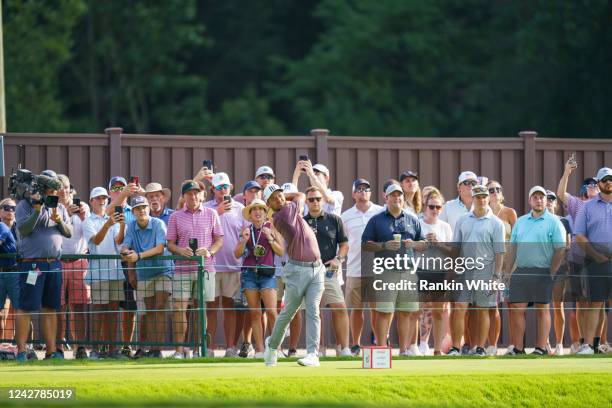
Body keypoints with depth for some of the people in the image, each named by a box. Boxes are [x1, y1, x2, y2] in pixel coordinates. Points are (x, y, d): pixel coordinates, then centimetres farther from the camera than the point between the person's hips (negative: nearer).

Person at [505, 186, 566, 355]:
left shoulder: (553, 222, -1)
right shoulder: (521, 222, 15)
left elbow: (560, 249, -6)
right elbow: (513, 248, 16)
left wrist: (551, 274, -10)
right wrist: (507, 272, 8)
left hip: (542, 272, -5)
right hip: (521, 271, 5)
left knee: (542, 310, 1)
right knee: (516, 309, 1)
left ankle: (541, 347, 4)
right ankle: (518, 347, 6)